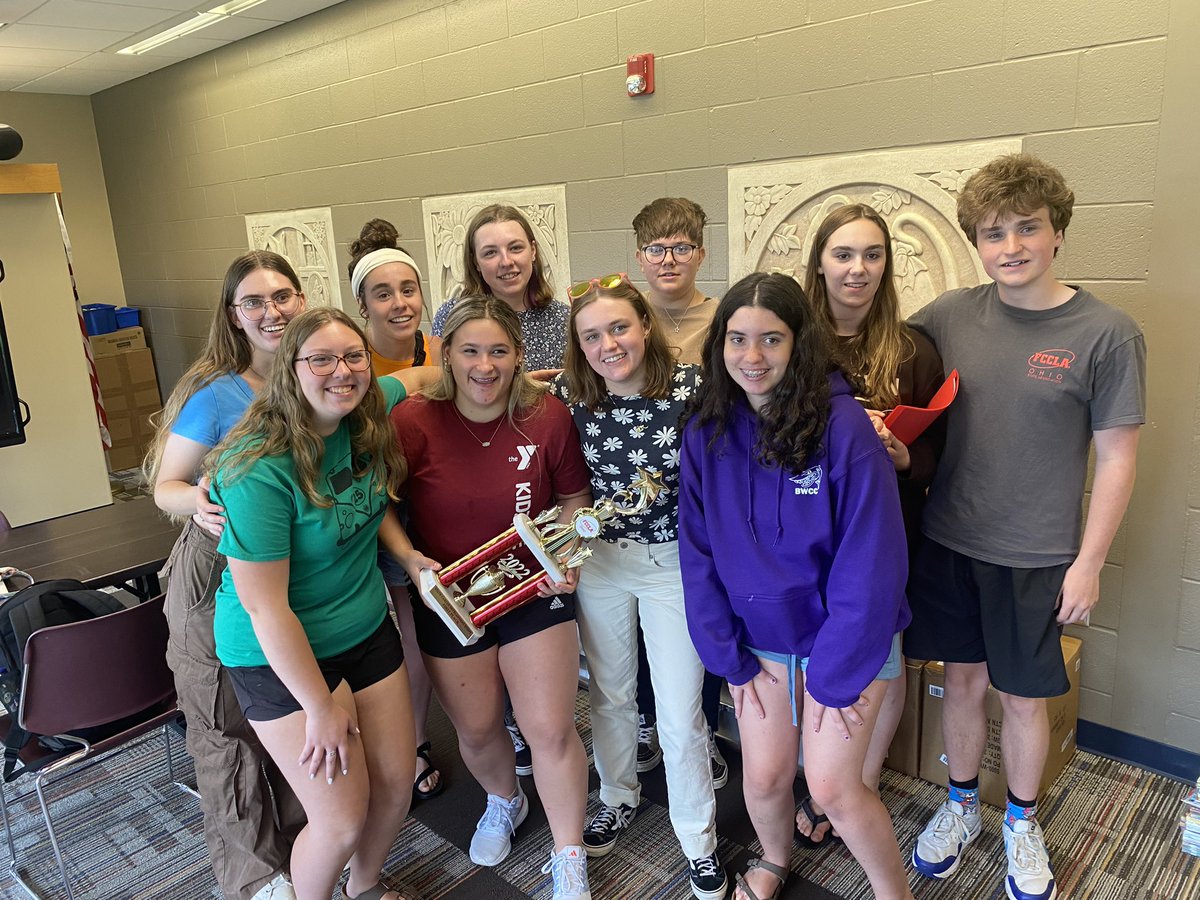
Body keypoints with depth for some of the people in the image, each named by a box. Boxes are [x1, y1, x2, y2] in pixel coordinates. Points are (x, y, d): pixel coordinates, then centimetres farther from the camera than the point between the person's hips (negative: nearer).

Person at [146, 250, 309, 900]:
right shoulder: (214, 394, -13)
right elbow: (165, 486, -8)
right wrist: (197, 503, -30)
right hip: (222, 581, -3)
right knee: (229, 730, 10)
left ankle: (299, 842, 41)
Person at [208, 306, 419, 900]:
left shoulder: (367, 416, -7)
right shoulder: (261, 469, -27)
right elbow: (264, 607, -24)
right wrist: (322, 706, -16)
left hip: (367, 631, 7)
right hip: (280, 656, -6)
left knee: (397, 784, 13)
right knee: (343, 819, -1)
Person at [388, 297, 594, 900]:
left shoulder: (548, 417, -13)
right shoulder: (412, 422, -15)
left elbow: (573, 499, 1)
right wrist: (409, 558, -20)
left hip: (535, 591, 0)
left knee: (551, 730, 1)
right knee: (476, 730, 18)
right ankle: (504, 802, 53)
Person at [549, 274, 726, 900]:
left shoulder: (692, 386, -18)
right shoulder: (567, 395, -10)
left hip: (675, 560, -2)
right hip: (597, 559, 3)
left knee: (680, 713, 5)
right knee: (608, 693, 21)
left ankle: (698, 840, 31)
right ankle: (619, 799, 48)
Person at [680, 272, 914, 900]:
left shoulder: (843, 425, -20)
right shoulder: (706, 429, -7)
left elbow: (870, 559, -18)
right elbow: (699, 550, -3)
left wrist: (838, 673, -16)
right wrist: (728, 655, -4)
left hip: (844, 634, -3)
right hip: (759, 636, 3)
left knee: (832, 787, -3)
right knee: (764, 775, 10)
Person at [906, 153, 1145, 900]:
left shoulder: (1107, 333, -10)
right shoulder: (950, 316, -3)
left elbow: (1117, 459, -7)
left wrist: (1089, 564, -7)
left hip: (1036, 557, -2)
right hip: (948, 542, 2)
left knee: (1024, 696, 13)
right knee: (964, 678, 17)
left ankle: (1023, 824, 39)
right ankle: (962, 805, 41)